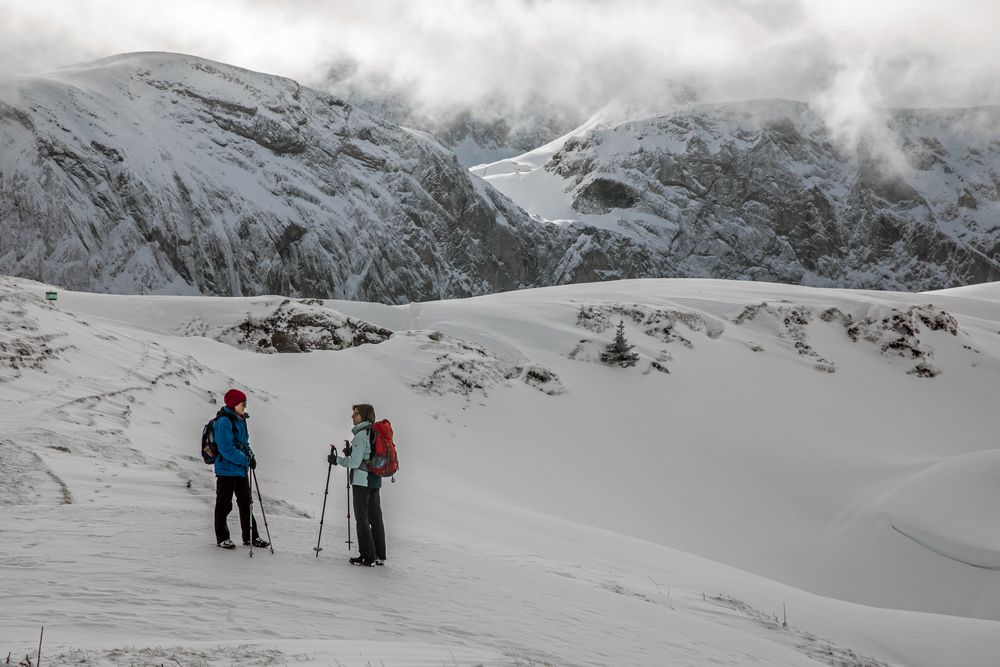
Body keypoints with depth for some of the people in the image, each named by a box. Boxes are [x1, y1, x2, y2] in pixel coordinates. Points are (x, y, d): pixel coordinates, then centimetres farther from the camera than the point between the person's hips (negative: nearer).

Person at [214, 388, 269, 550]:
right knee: (224, 505, 3)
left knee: (246, 503, 12)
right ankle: (222, 538, 13)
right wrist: (246, 459, -24)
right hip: (226, 469, -9)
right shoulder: (224, 422, -17)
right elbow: (226, 449, -24)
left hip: (241, 469, 9)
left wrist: (250, 455, 2)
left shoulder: (240, 420, 12)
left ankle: (250, 536, 18)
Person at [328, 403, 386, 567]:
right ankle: (379, 556, 17)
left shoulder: (361, 435, -15)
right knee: (375, 517, 12)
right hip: (375, 481, 9)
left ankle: (367, 557, -4)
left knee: (362, 518, -3)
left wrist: (336, 460, -5)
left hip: (362, 481, -9)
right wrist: (352, 452, 14)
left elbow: (355, 462, -17)